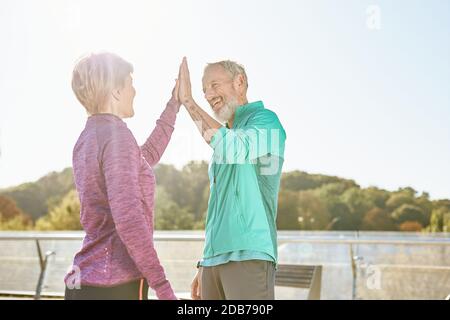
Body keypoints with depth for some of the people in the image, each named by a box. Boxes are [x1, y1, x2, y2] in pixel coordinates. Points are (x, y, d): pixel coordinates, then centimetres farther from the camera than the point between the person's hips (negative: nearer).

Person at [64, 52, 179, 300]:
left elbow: (147, 156, 32)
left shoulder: (89, 138, 14)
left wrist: (174, 104, 37)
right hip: (115, 285, -9)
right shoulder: (116, 135, -14)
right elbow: (128, 218, -23)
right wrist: (163, 287, -20)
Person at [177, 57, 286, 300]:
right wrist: (204, 266, 20)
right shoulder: (225, 137, 23)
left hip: (248, 256, -8)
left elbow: (234, 149, -23)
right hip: (215, 260, 8)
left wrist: (188, 101, -13)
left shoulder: (265, 121, -1)